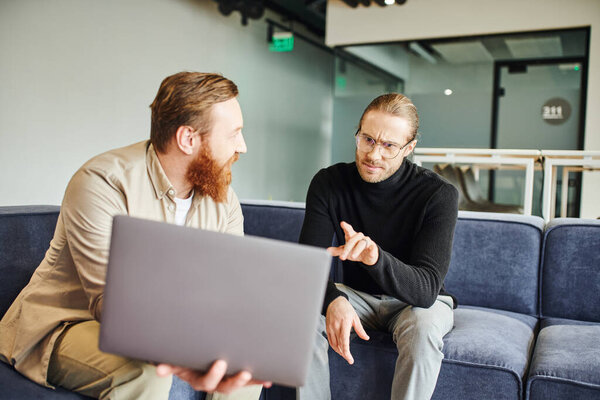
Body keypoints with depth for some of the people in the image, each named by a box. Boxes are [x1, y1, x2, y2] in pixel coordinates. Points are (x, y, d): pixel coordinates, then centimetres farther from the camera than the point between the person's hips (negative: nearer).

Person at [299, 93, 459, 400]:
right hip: (356, 295, 3)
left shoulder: (439, 195, -22)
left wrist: (375, 257, -52)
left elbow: (425, 289, -31)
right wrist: (334, 300, -41)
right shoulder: (329, 183, -13)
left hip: (416, 300, -2)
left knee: (422, 329, -35)